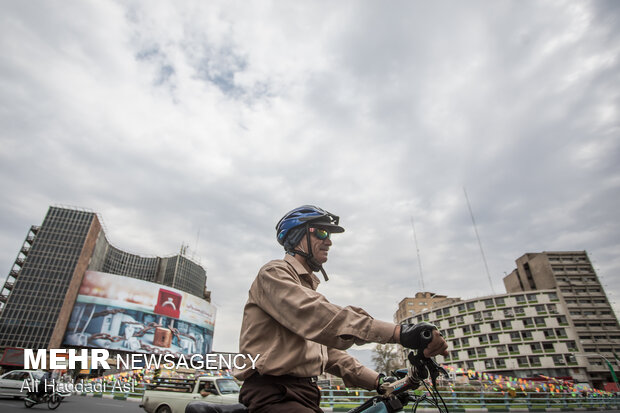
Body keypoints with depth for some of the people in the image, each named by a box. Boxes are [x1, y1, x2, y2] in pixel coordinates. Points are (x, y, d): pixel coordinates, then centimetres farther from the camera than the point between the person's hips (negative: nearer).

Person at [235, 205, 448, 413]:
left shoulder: (307, 287, 20)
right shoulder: (274, 273, -8)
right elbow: (317, 317, -27)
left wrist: (378, 381, 6)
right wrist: (399, 332, -34)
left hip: (304, 395, 9)